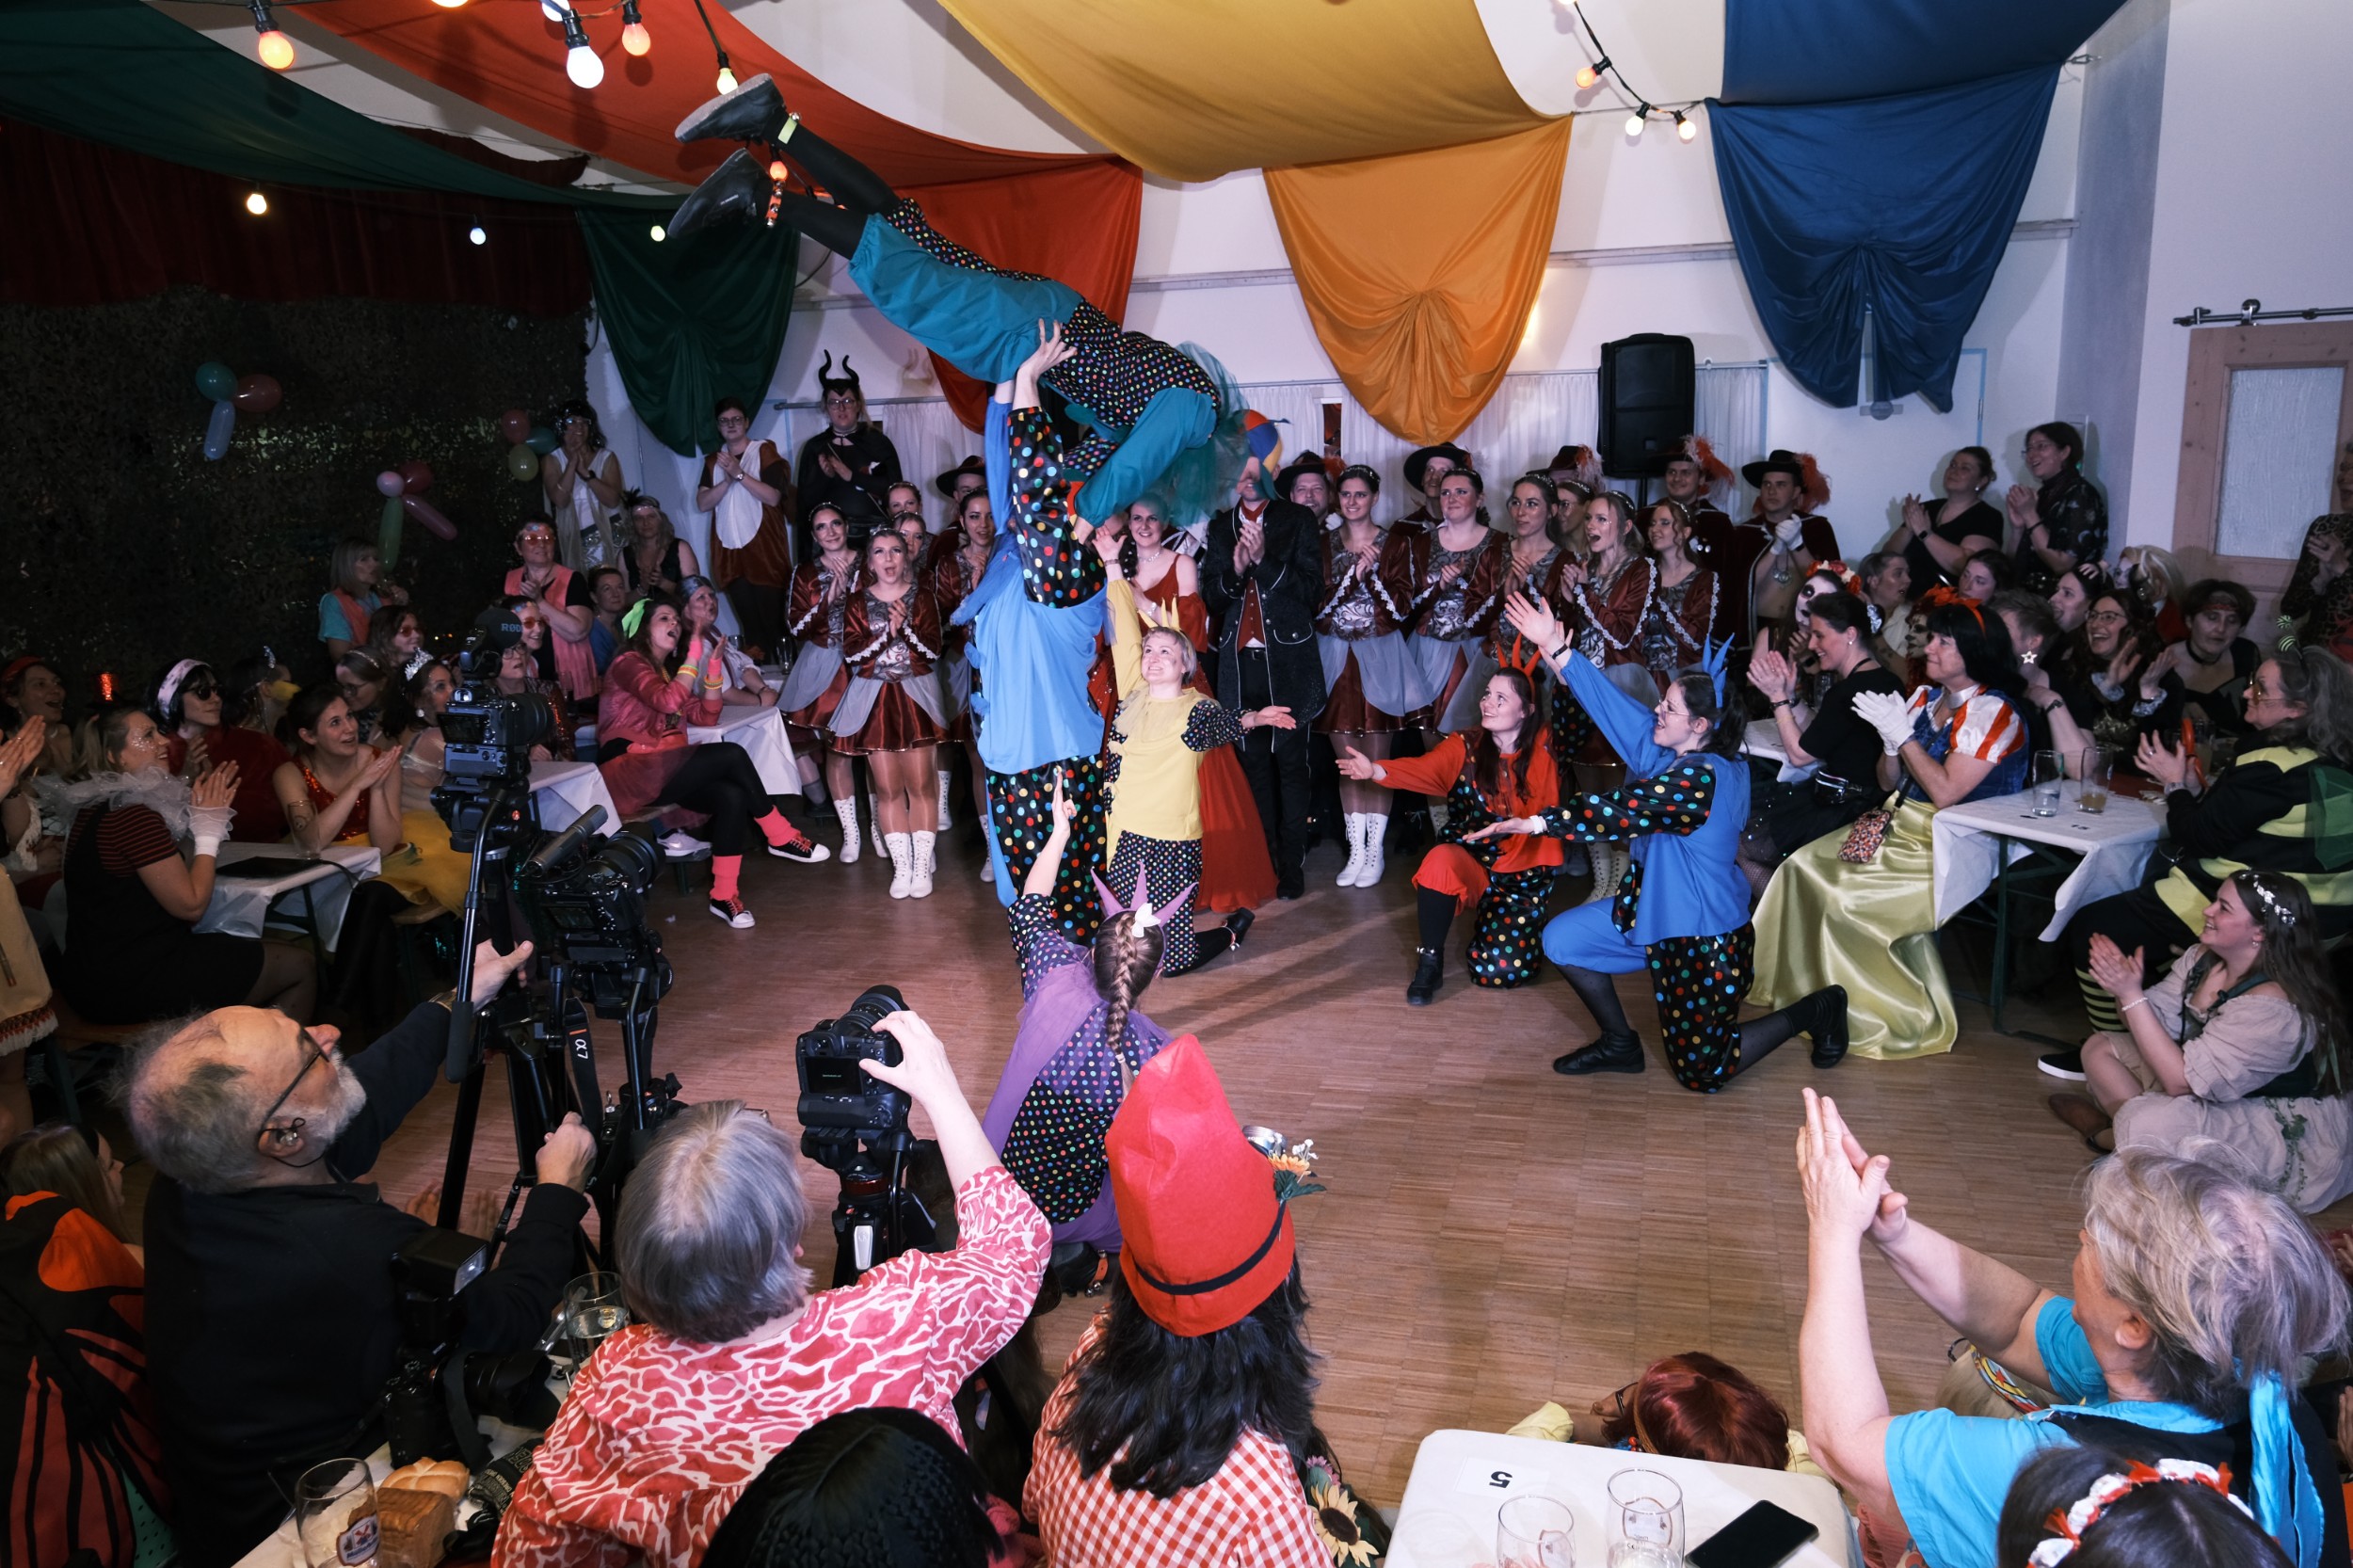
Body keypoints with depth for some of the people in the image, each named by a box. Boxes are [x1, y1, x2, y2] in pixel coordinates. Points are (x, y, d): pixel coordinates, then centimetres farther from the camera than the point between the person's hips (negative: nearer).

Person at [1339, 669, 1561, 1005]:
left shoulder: (1543, 751, -5)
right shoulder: (1464, 747, -6)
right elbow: (1424, 769, -25)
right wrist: (1376, 771, -44)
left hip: (1523, 871, 1)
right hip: (1470, 861, 0)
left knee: (1501, 970, -13)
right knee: (1439, 861, -37)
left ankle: (1491, 922, 25)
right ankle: (1430, 961, -14)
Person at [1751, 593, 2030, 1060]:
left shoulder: (1993, 712, -12)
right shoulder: (1925, 698, 10)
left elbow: (1945, 792, -21)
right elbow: (1889, 782, 12)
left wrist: (1902, 733, -17)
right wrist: (1891, 743, -8)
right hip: (1903, 827, 8)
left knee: (1851, 895, -23)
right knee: (1806, 866, -8)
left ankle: (1903, 1017, -7)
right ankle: (1802, 986, 1)